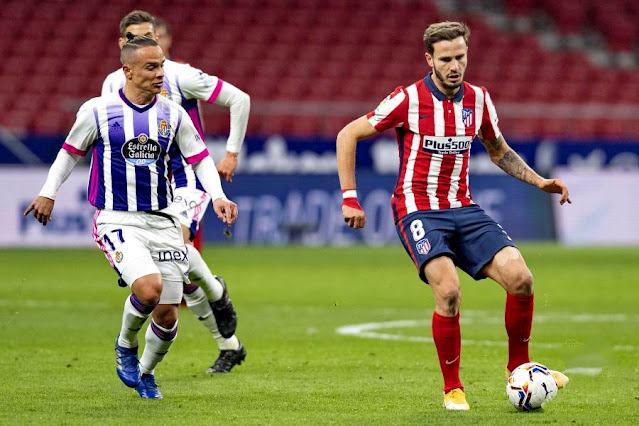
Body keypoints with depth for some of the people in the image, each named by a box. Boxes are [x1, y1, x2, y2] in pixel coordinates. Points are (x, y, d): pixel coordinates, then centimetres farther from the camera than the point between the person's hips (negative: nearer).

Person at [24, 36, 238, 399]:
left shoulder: (173, 114, 3)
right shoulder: (97, 111, -4)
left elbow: (200, 158, 10)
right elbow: (71, 152, 12)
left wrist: (218, 196, -6)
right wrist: (48, 193, 10)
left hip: (162, 220, 4)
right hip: (117, 219, -4)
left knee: (167, 313, 0)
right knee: (149, 288, -28)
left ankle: (146, 373, 29)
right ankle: (125, 346, 3)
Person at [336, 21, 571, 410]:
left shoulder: (478, 100, 5)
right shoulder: (408, 100, -9)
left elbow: (499, 151, 23)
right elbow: (348, 136, -2)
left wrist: (539, 181, 10)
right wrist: (349, 198, -7)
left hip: (464, 209, 5)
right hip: (418, 210, -5)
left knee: (520, 278, -14)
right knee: (449, 291, -27)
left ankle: (518, 366, 9)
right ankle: (452, 388, -8)